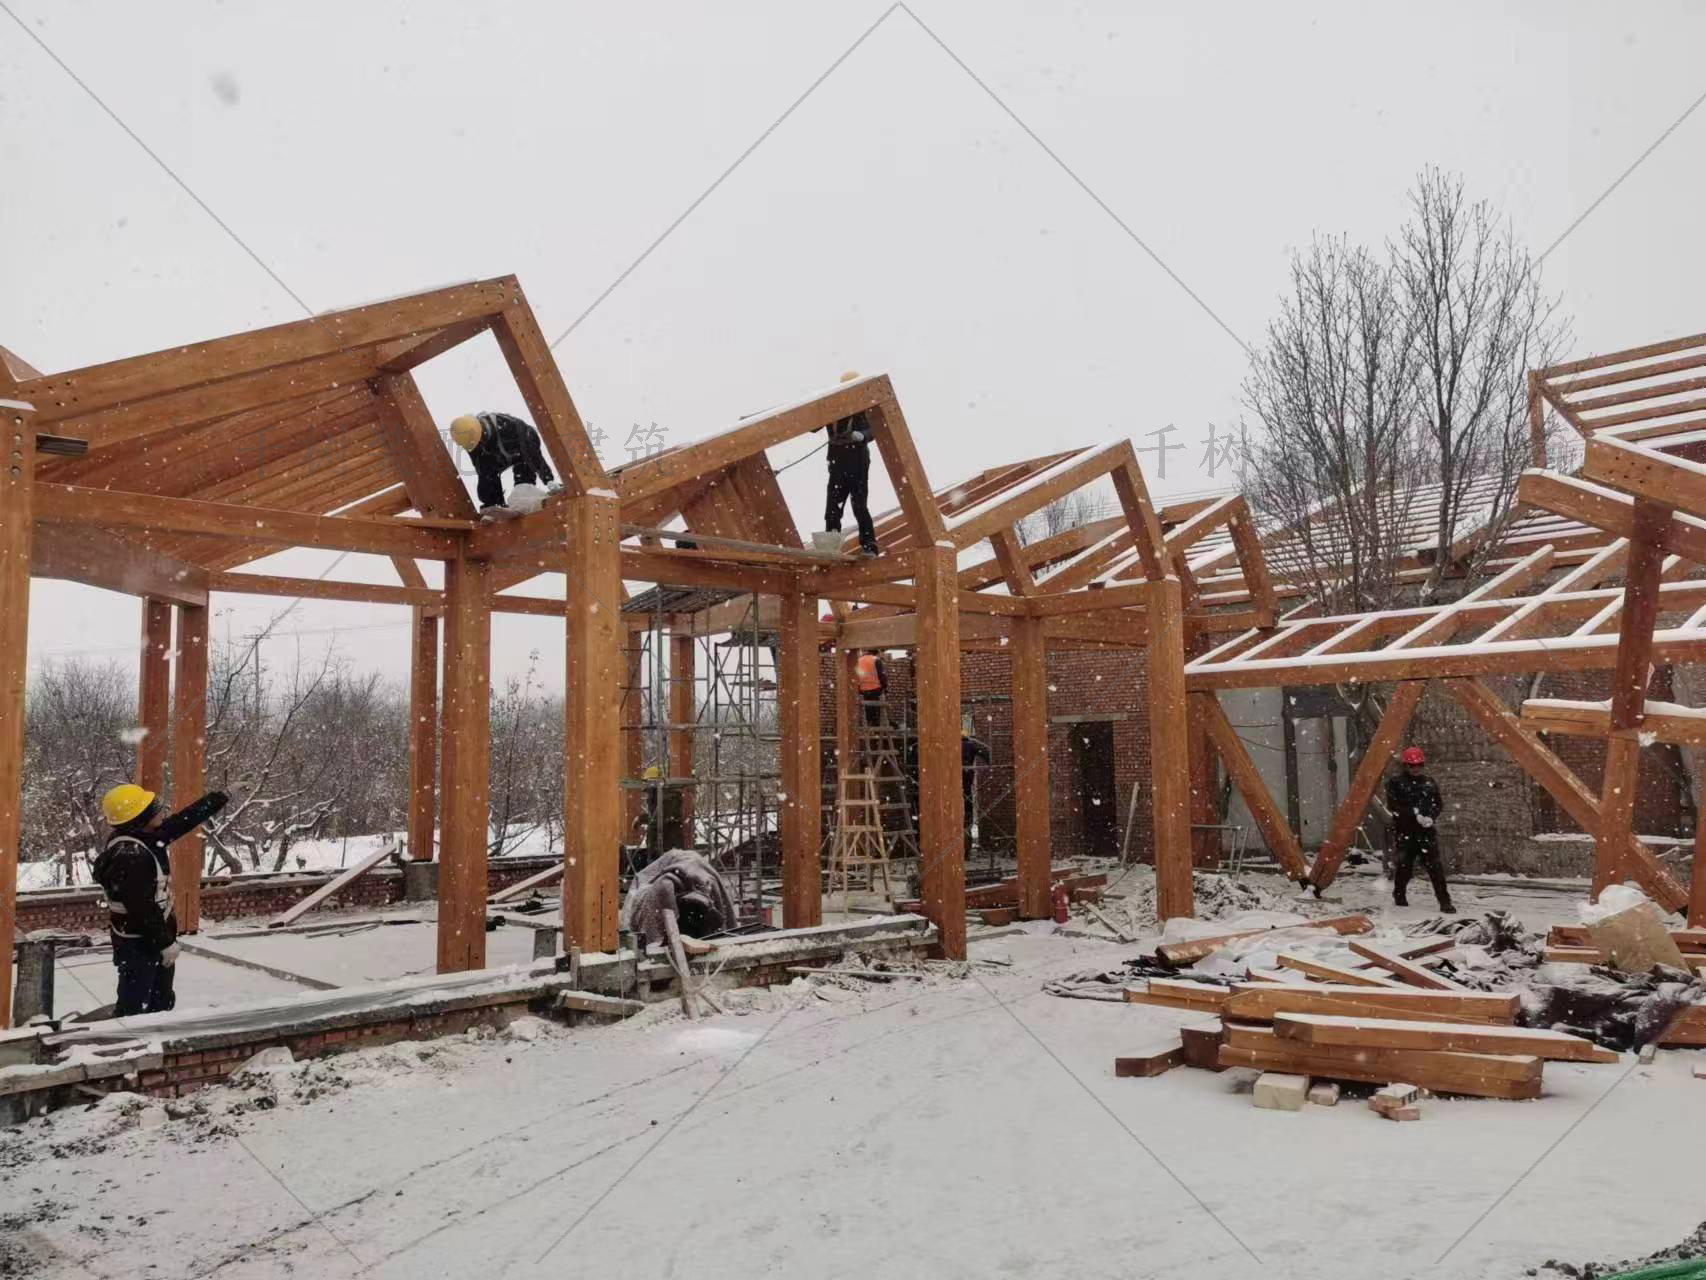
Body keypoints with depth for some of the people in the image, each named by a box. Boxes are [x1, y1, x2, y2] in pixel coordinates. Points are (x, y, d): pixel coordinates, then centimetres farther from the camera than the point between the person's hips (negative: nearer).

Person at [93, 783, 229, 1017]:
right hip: (138, 944, -10)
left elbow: (180, 823, 15)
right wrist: (165, 943, -20)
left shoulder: (146, 837, -1)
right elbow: (143, 907, -28)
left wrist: (216, 801, 19)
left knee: (162, 1001, 24)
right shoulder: (130, 856, -29)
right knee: (134, 1007, -1)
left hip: (152, 936, 10)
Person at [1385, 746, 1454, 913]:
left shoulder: (1429, 783, 11)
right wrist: (1415, 815, -15)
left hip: (1426, 831, 2)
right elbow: (1394, 806, -7)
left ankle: (1444, 901, -5)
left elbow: (1438, 805, 12)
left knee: (1434, 866, -6)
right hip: (1405, 831, -2)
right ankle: (1399, 896, 24)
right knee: (1404, 866, 5)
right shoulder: (1395, 782, -1)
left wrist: (1431, 817, -9)